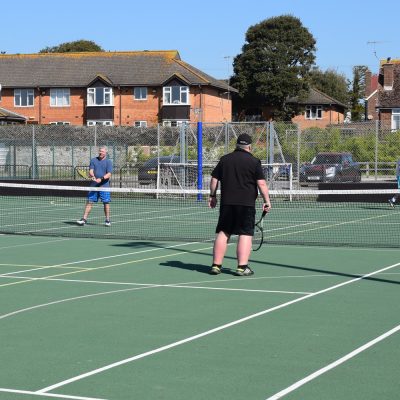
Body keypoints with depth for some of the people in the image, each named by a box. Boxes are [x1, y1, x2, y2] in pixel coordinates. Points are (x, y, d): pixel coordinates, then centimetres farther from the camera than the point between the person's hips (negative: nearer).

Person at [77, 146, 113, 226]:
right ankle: (84, 219, 1)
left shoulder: (108, 162, 2)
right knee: (89, 202, 0)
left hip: (104, 186, -2)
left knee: (106, 203, 0)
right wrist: (93, 176, -21)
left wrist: (101, 179, -22)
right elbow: (91, 171, 1)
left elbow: (109, 174, -6)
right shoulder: (93, 160, 10)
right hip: (93, 185, 2)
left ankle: (108, 220, 12)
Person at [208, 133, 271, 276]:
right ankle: (242, 267, -6)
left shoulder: (224, 159, 9)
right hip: (247, 204, -4)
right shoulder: (254, 161, -4)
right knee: (246, 234, 0)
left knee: (223, 233, 9)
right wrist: (267, 200, -2)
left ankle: (216, 265, 9)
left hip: (227, 203, 4)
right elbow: (261, 183, -8)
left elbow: (214, 179, 12)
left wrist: (212, 196, 22)